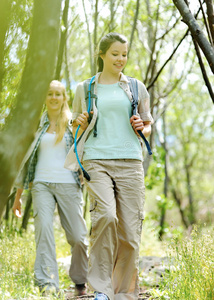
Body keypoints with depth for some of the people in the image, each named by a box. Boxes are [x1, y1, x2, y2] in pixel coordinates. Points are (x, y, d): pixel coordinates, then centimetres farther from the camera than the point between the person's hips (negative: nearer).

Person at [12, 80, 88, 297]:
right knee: (43, 228, -19)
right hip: (42, 184, 1)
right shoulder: (38, 125, 15)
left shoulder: (73, 123, 10)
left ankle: (80, 283, 18)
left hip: (68, 185, -1)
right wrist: (18, 194, 17)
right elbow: (28, 158, 18)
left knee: (78, 237, -3)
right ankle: (47, 284, -20)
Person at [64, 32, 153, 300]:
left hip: (130, 163, 2)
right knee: (105, 215, -26)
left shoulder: (137, 88, 15)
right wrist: (81, 124, -2)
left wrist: (141, 128, -1)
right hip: (96, 161, -1)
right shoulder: (85, 89, 13)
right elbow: (76, 130, 20)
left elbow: (148, 127, 22)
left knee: (130, 232, -2)